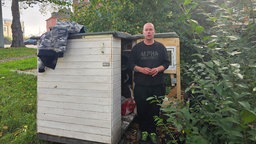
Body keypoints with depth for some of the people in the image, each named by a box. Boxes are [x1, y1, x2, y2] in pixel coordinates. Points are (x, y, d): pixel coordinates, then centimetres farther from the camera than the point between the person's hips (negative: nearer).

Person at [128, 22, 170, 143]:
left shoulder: (160, 47, 8)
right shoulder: (137, 47, 6)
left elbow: (166, 62, 8)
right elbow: (131, 63, 4)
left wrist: (158, 69, -12)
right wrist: (141, 69, -13)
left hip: (157, 85, 1)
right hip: (141, 85, 0)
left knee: (155, 109, 6)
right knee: (142, 109, 5)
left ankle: (153, 132, 22)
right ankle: (144, 131, 23)